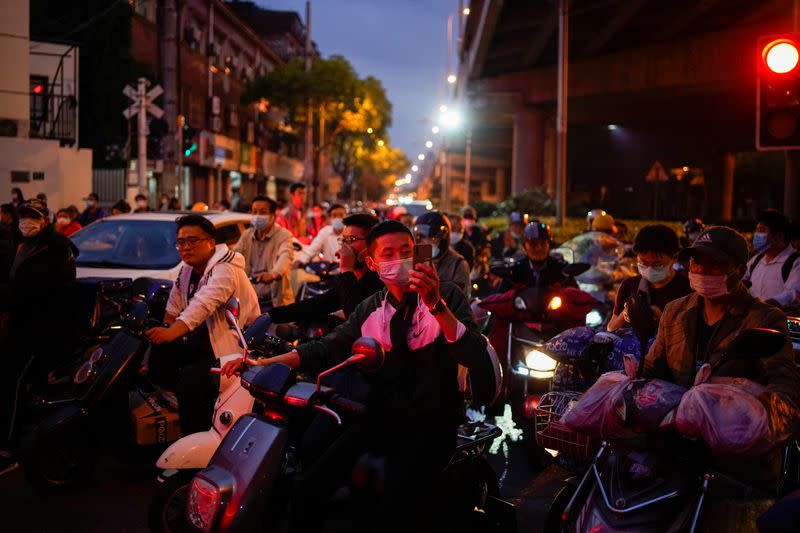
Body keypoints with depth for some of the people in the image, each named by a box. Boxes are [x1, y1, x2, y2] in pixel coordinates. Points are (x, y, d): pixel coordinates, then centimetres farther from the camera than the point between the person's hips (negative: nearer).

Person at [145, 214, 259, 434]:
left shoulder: (225, 269, -22)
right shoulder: (187, 269, 8)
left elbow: (205, 303, -39)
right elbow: (173, 311, 14)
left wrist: (173, 332, -50)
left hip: (233, 343, -9)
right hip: (205, 336, 9)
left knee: (191, 379, -25)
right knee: (159, 351, -3)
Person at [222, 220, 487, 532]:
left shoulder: (447, 296, -3)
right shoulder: (370, 309, 11)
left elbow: (473, 356, -17)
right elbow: (328, 348, 5)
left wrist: (436, 305, -30)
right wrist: (263, 363, -7)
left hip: (431, 424, -4)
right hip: (379, 419, 5)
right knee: (306, 489, -11)